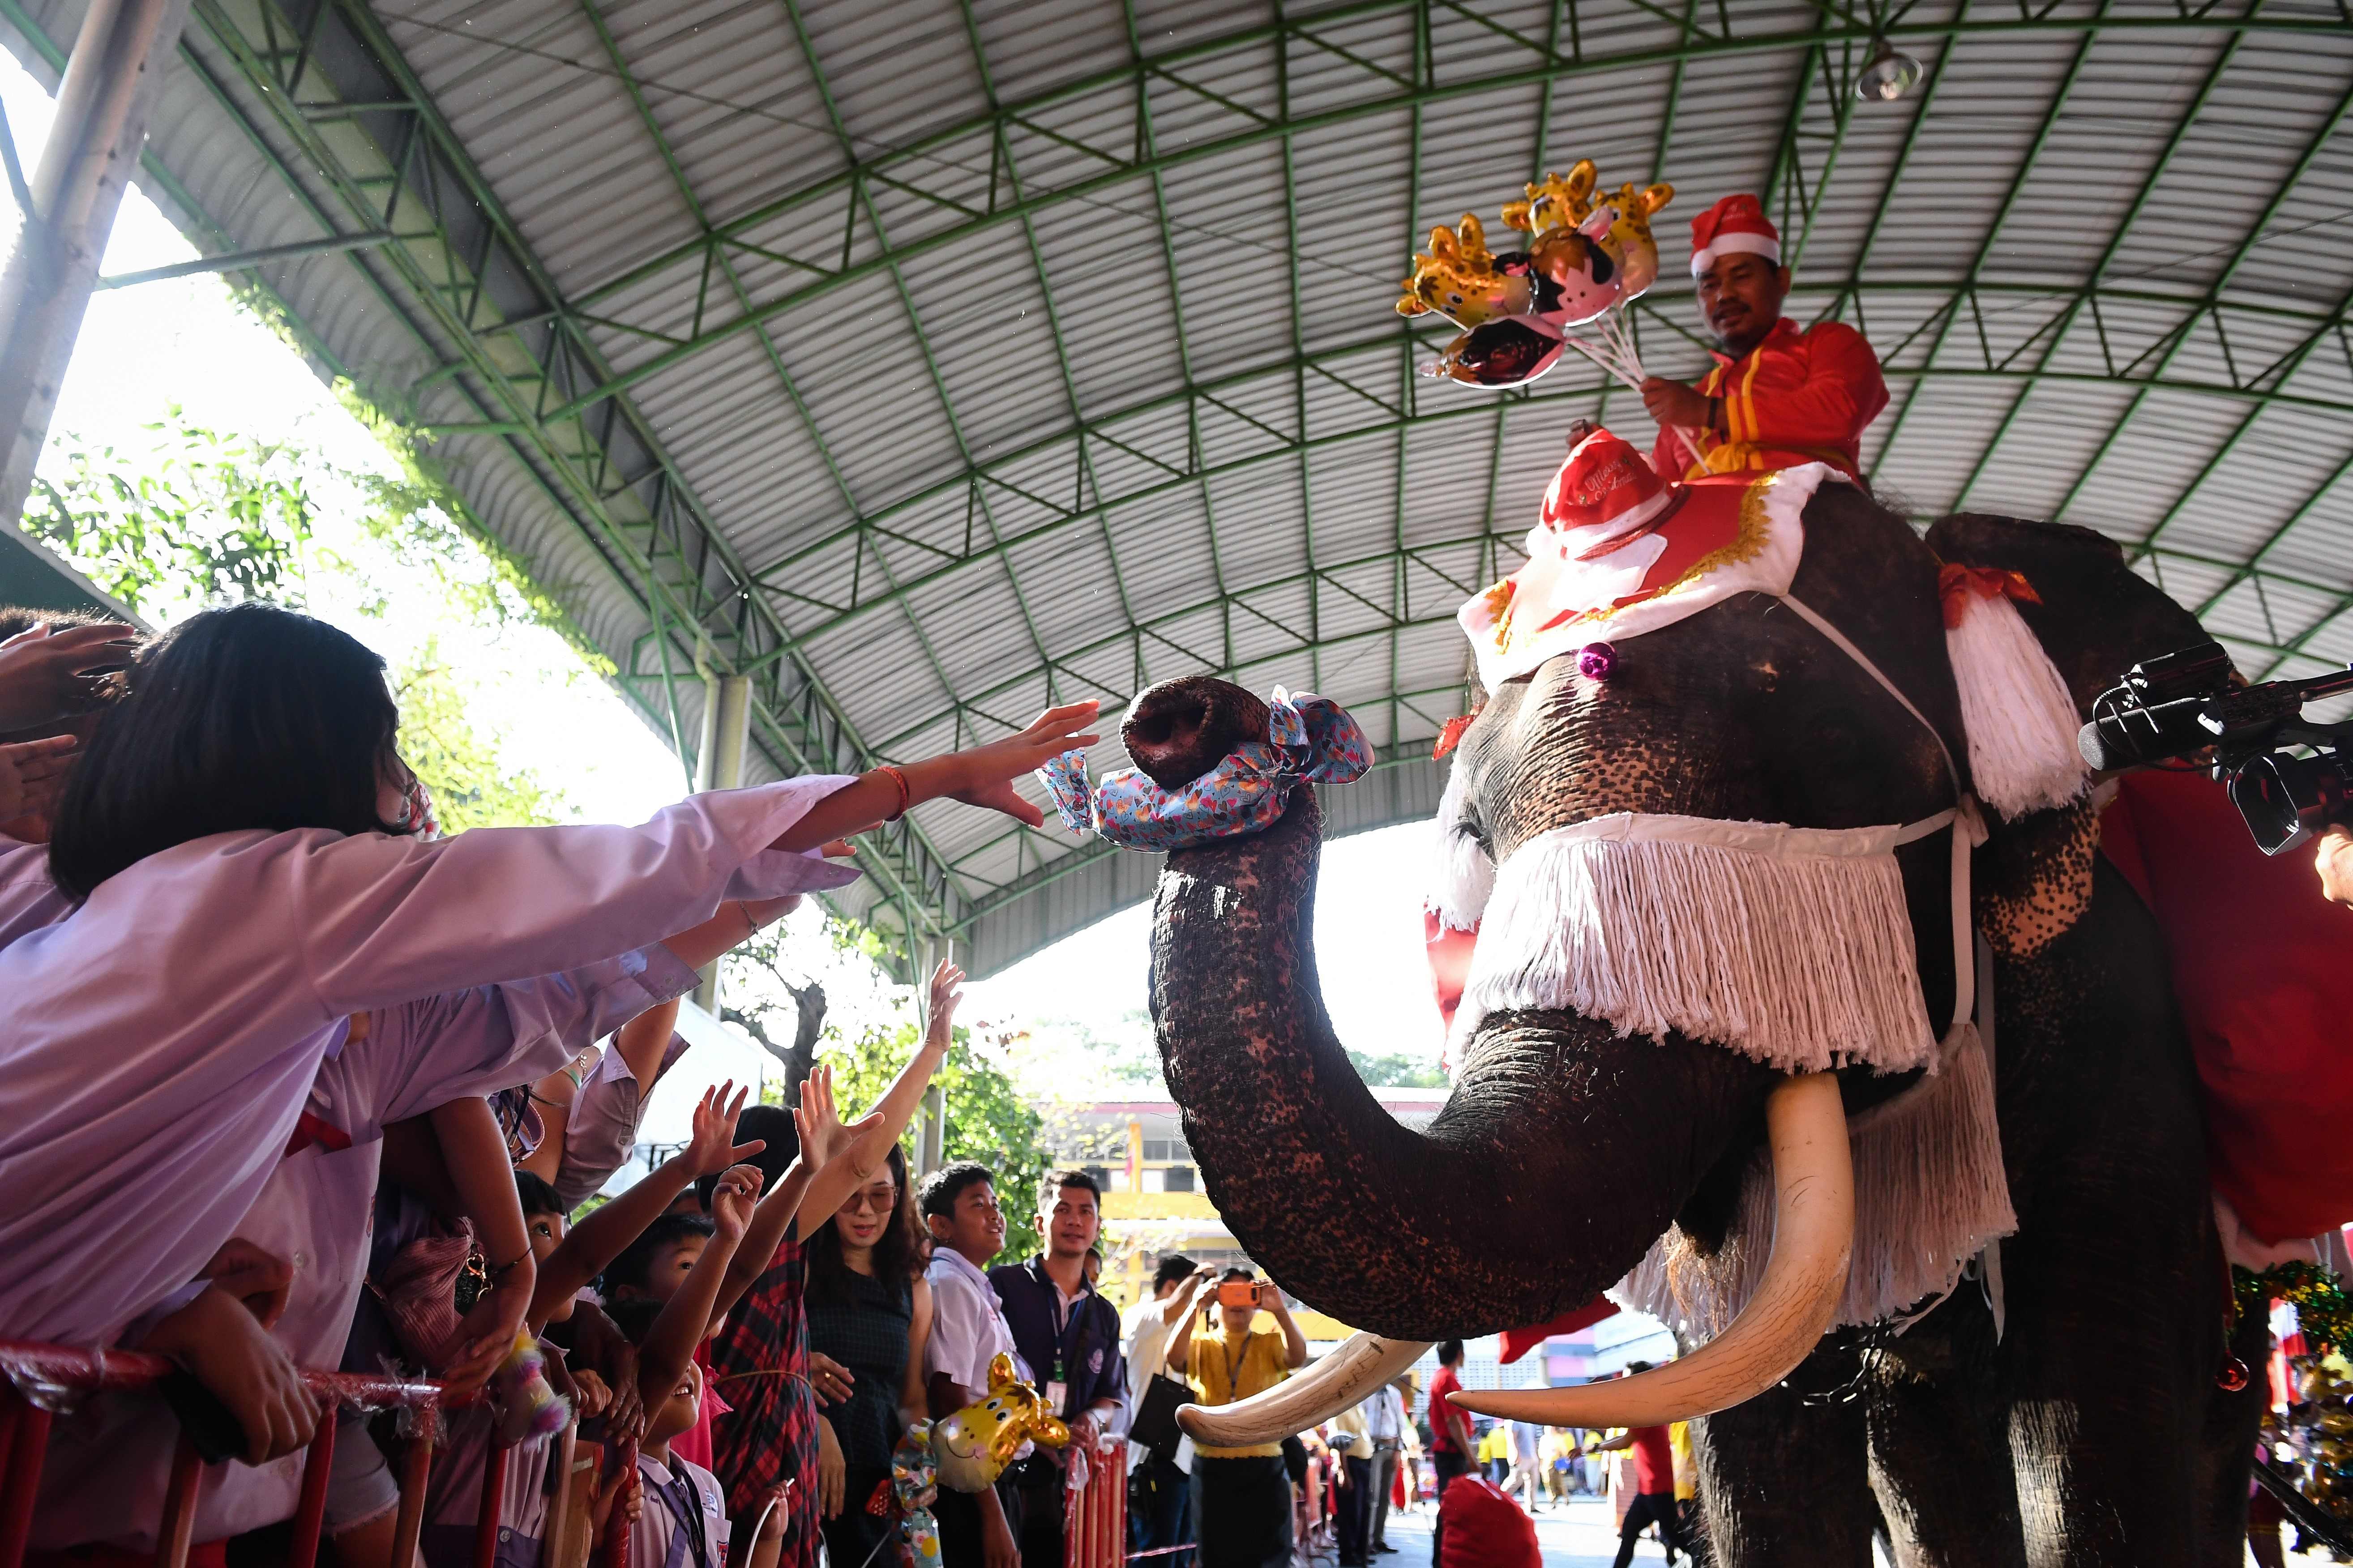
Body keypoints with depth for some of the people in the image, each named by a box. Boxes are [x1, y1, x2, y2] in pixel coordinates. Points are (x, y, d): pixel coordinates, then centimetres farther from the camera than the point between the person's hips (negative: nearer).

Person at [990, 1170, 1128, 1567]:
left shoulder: (1105, 1315, 16)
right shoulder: (1002, 1285, -1)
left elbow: (1115, 1396, 18)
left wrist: (1095, 1419, -5)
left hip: (1069, 1479, 5)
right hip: (1002, 1473, -4)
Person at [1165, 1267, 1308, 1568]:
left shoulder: (1270, 1343, 8)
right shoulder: (1201, 1345, 8)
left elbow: (1298, 1357, -14)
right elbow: (1174, 1358, -14)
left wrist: (1279, 1309, -26)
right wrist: (1196, 1306, -22)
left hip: (1265, 1467, 0)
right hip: (1212, 1468, 0)